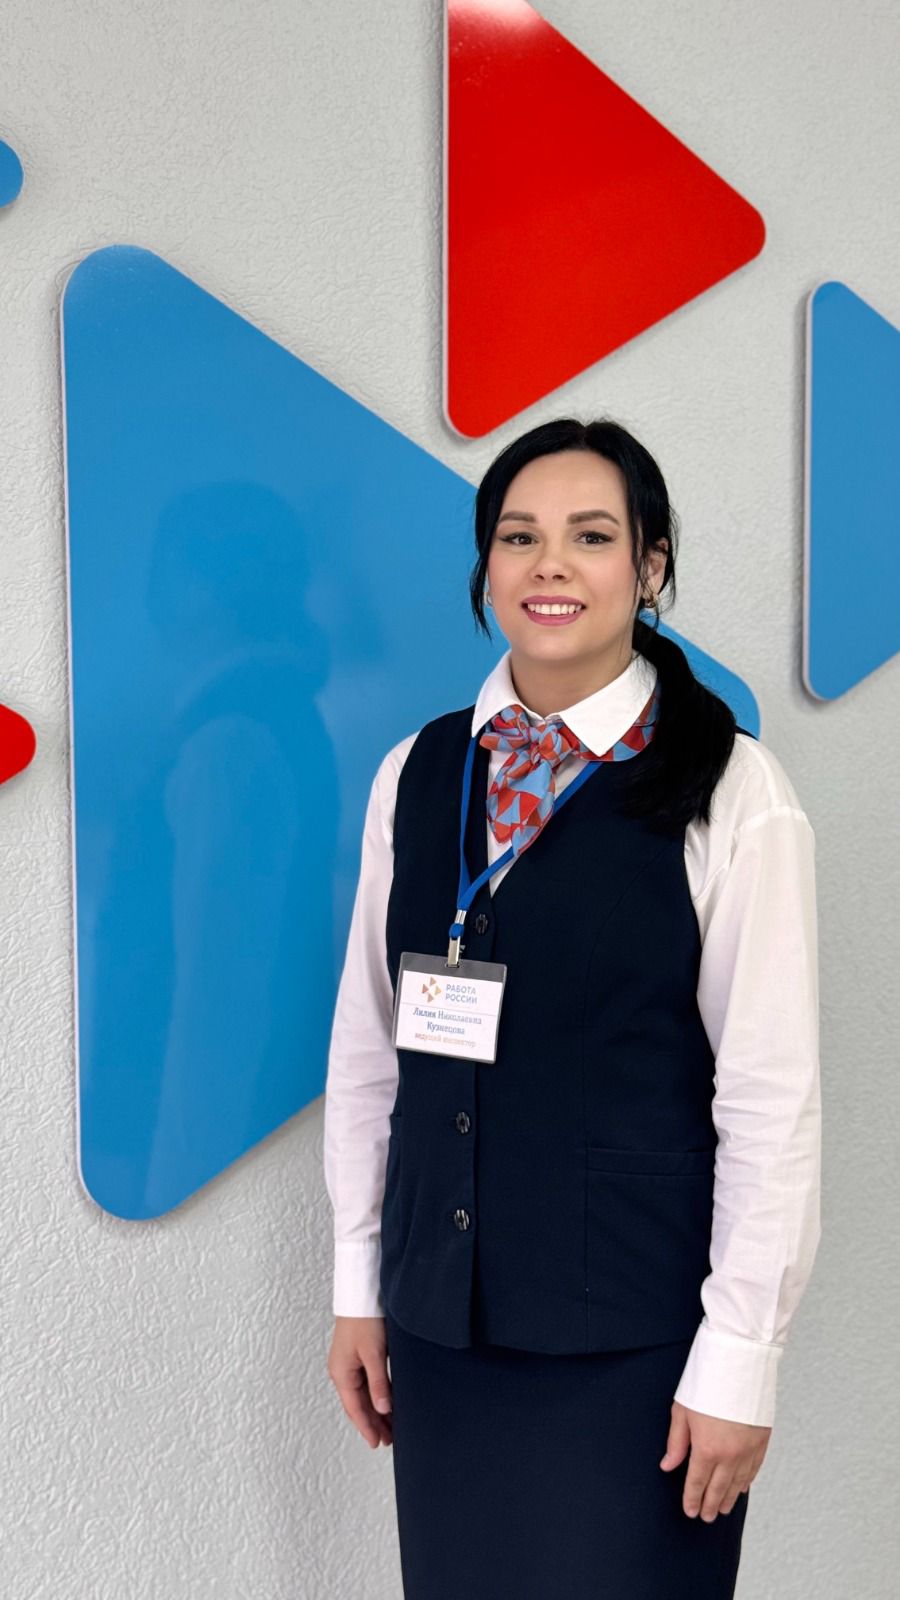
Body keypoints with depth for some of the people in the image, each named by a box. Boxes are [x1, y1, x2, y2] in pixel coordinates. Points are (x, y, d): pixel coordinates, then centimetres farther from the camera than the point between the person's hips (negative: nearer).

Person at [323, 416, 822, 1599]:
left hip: (633, 1340, -4)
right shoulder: (415, 777, 3)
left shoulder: (732, 794, -11)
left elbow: (772, 1099, -10)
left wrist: (738, 1359, -9)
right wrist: (357, 1286, 9)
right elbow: (367, 1047, 7)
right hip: (439, 1325, 4)